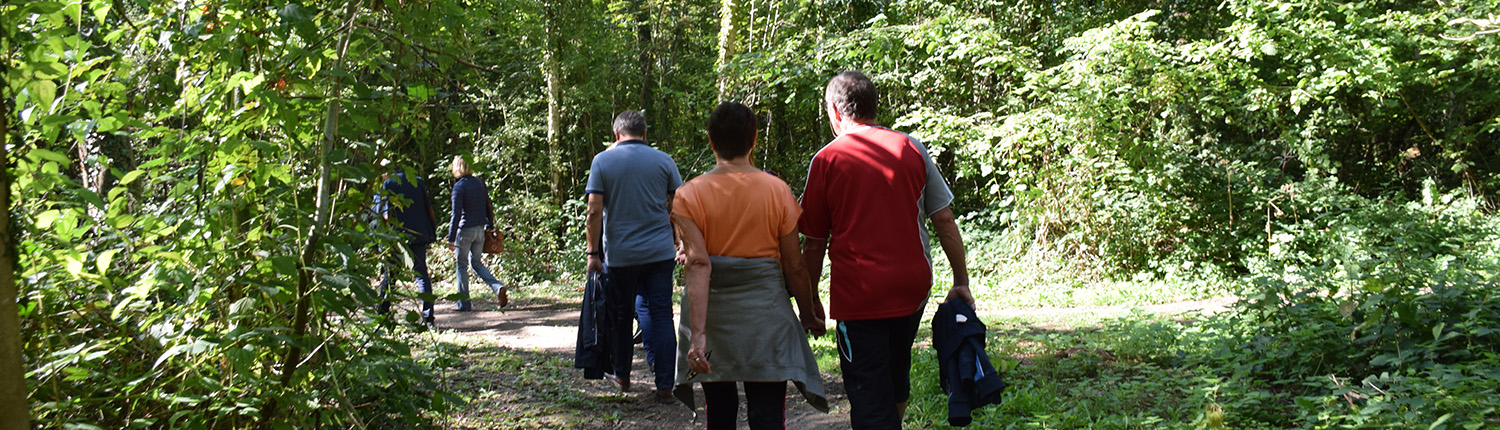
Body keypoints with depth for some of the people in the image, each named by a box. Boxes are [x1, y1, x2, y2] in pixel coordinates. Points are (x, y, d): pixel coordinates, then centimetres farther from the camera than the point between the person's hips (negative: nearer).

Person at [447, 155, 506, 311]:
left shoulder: (459, 186, -13)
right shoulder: (479, 183, 7)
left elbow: (456, 214, -16)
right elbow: (489, 208, 12)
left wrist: (451, 238, -14)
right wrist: (490, 227, 23)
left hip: (465, 230, -6)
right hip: (480, 229, 6)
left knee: (462, 265, 6)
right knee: (477, 263, 17)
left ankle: (464, 303, 10)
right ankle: (498, 287, -4)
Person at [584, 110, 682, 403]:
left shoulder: (603, 161, -2)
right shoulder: (663, 161, 2)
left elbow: (595, 211, -7)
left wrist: (593, 253, -2)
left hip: (619, 255, -1)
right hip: (659, 253, 1)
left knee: (620, 315, 14)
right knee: (661, 315, 3)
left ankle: (622, 376, 29)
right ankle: (665, 386, 1)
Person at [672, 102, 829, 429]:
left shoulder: (688, 195, -6)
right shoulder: (777, 190, -5)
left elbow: (699, 265, -17)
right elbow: (794, 266, -2)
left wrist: (698, 332, -21)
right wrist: (808, 316, 12)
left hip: (714, 316, 1)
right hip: (766, 314, -1)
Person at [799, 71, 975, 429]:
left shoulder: (826, 160, -6)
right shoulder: (912, 149, 2)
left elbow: (815, 242, -4)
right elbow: (944, 219, 3)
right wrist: (961, 281, 11)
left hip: (859, 295, -4)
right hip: (913, 287, 4)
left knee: (870, 398, 2)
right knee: (896, 376, 25)